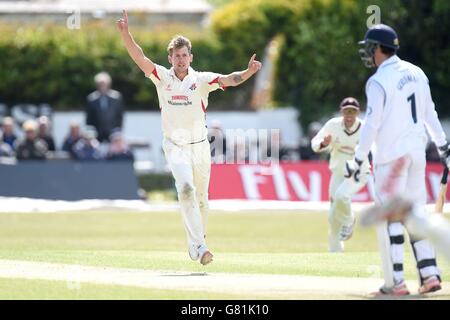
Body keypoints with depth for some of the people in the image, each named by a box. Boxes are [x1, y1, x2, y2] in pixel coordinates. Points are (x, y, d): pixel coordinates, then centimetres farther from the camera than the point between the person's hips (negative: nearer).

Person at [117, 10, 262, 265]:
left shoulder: (201, 80, -1)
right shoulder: (162, 77, 1)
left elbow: (228, 80, -16)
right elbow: (140, 58, -10)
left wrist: (248, 72, -37)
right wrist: (126, 33, -25)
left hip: (200, 146, 1)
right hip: (175, 147, -1)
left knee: (201, 198, 9)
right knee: (186, 189, -22)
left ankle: (198, 243, 30)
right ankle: (198, 246, -28)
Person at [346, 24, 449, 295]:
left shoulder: (378, 82, -13)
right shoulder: (416, 73, 9)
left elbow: (372, 125, -17)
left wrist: (358, 160, -13)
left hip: (391, 154, -7)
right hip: (416, 151, 7)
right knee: (416, 212, 12)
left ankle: (396, 281, -7)